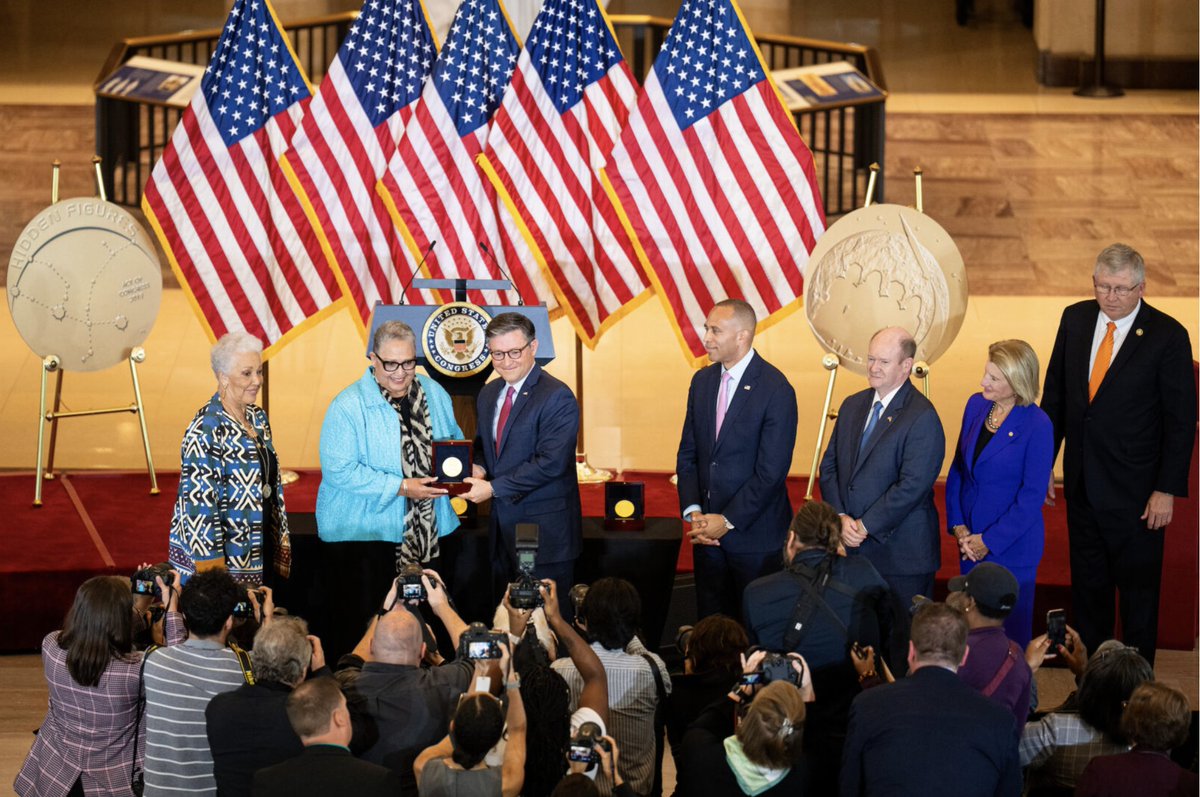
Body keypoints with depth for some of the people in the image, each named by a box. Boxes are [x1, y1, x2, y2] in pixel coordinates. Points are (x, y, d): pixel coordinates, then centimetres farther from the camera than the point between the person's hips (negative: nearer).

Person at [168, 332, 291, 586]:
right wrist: (212, 571, -20)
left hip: (262, 555, 8)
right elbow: (199, 505, -19)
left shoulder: (257, 419, 9)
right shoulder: (205, 431, -17)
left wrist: (281, 542, 16)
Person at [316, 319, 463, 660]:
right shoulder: (348, 406, -11)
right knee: (359, 627, -3)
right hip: (364, 534, -5)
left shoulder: (433, 393, 8)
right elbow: (339, 470, -18)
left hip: (427, 534, 5)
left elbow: (454, 440, 21)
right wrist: (401, 487, -21)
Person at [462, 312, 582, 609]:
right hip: (503, 527, 7)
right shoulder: (488, 394, 12)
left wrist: (494, 488, -20)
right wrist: (478, 467, 0)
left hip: (543, 529, -7)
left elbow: (551, 462, -21)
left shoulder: (557, 398, -14)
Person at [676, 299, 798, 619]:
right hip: (708, 532, 6)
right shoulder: (702, 381, 8)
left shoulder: (776, 390, -13)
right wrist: (693, 512, -3)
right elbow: (688, 454, 11)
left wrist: (728, 521, -15)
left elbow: (771, 470, -16)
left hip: (756, 534, -6)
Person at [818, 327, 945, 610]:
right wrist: (840, 517, -5)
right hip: (851, 547, 6)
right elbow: (829, 466, 11)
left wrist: (865, 525, -16)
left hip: (901, 555, -6)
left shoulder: (922, 417, -12)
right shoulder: (853, 406, 12)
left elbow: (912, 486, -18)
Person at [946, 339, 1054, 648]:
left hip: (1012, 546, -5)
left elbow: (1032, 496, -14)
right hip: (970, 541, 5)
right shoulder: (976, 405, 1)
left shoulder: (1037, 425, -16)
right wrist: (958, 526, -1)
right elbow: (958, 467, 9)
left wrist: (989, 541, -13)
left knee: (1010, 628, 7)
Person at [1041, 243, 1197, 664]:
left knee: (1138, 589, 7)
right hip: (1081, 483, 5)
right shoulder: (1075, 319, 1)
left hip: (1134, 489, -5)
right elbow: (1055, 395, 9)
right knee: (1087, 584, 16)